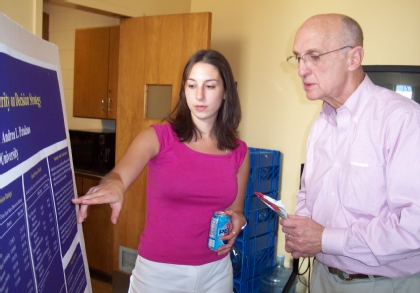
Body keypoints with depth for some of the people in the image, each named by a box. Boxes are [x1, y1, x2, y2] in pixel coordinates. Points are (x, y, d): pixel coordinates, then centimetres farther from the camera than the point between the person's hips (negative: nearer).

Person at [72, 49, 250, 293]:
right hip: (159, 271, -2)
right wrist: (113, 185, -48)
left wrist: (237, 222, -11)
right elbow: (119, 175, -26)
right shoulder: (158, 137, -9)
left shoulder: (239, 152, -1)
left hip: (216, 271, 3)